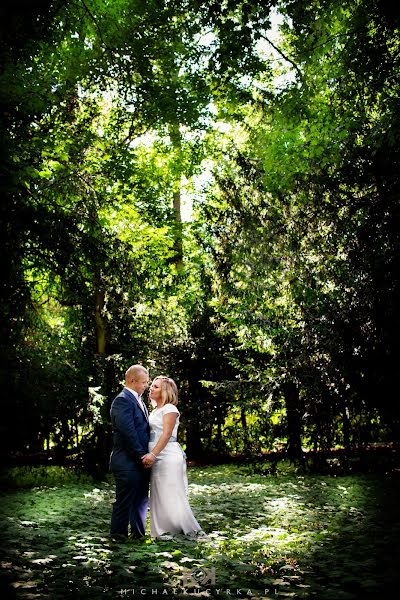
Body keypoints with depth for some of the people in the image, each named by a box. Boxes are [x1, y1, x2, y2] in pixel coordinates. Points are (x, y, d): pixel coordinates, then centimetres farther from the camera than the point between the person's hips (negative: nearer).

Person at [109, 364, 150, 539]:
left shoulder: (137, 400, 16)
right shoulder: (122, 400, -15)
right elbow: (128, 432, -21)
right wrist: (142, 456, -16)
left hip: (140, 462, 10)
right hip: (127, 462, -10)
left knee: (141, 501, 16)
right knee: (124, 503, 0)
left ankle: (138, 534, 26)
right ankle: (118, 537, 11)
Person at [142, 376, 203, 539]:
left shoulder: (170, 408, -7)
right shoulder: (155, 410, 18)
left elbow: (167, 434, -17)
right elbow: (152, 436, 16)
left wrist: (153, 454, -26)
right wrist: (150, 456, 4)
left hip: (169, 457, -9)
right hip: (156, 459, 9)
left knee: (173, 496, -7)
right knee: (159, 498, 8)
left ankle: (193, 531, 0)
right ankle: (165, 531, 14)